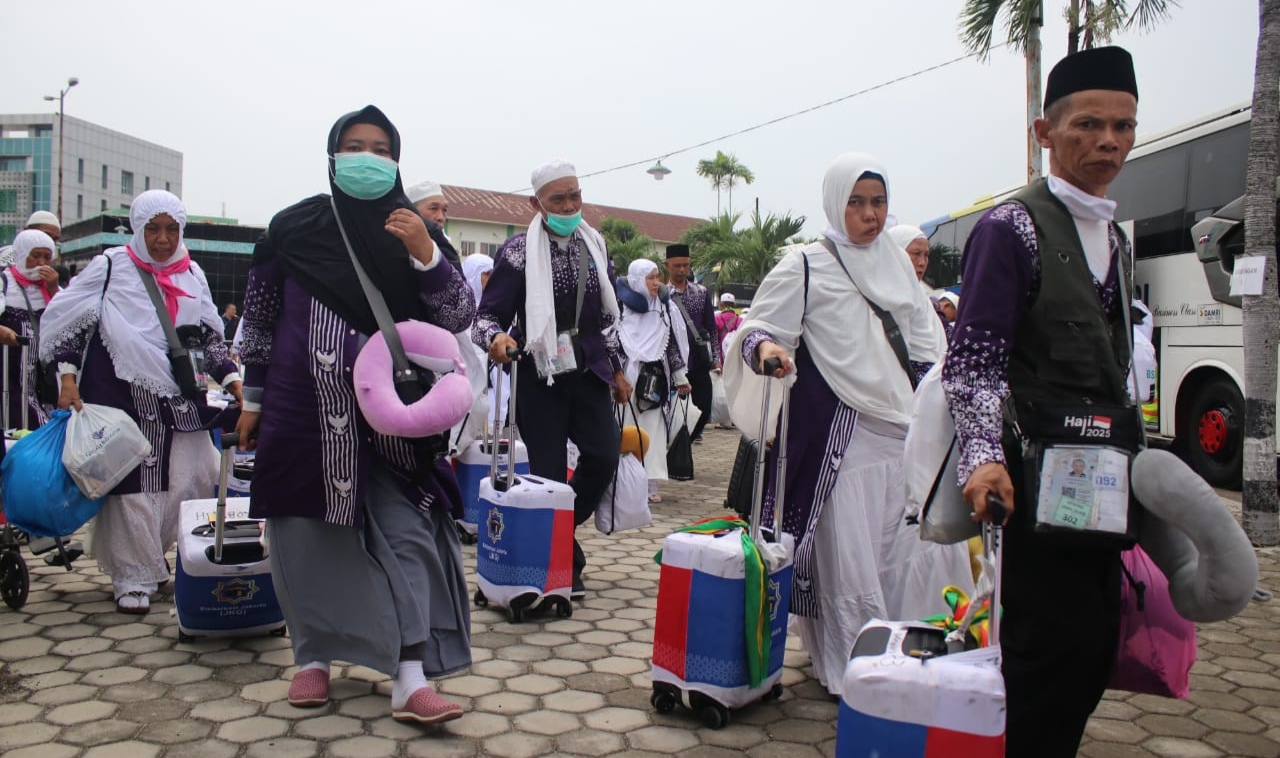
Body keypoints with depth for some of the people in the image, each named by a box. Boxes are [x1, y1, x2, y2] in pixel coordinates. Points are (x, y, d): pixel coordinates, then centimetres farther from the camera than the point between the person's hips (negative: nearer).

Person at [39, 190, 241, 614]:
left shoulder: (192, 275, 11)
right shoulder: (110, 268, -1)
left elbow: (210, 337, 16)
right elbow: (61, 320, 2)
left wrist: (232, 382, 4)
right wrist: (68, 379, -7)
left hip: (181, 401, 4)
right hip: (124, 398, -4)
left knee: (198, 480, 5)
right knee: (130, 485, -2)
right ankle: (134, 578, 9)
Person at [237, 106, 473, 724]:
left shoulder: (411, 232, 4)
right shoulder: (292, 227, 5)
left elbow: (458, 318, -2)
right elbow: (258, 318, 11)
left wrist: (425, 254, -17)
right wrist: (253, 400, 11)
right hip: (303, 412, 1)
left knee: (405, 533, -6)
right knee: (307, 533, 8)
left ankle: (410, 683, -3)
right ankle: (313, 657, 27)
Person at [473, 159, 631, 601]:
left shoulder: (595, 246, 8)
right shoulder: (519, 251, -7)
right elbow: (490, 314, -10)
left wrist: (617, 369, 18)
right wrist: (496, 337, -33)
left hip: (588, 372, 5)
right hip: (541, 375, -4)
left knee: (604, 456, -3)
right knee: (549, 472, -2)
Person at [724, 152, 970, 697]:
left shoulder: (896, 262, 15)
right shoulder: (805, 266, -2)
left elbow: (925, 337, 22)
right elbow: (759, 326, -7)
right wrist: (765, 348, -30)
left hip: (905, 428, 6)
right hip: (841, 432, -6)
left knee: (928, 547, 6)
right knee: (849, 555, -3)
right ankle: (850, 671, 11)